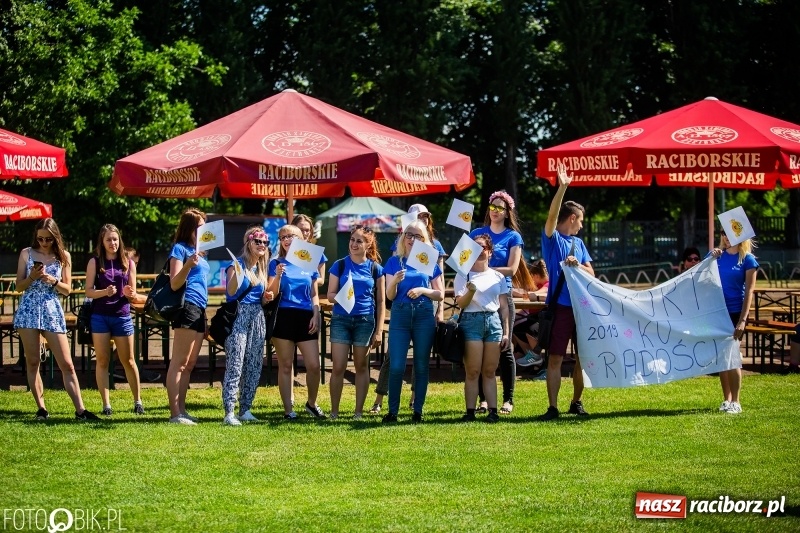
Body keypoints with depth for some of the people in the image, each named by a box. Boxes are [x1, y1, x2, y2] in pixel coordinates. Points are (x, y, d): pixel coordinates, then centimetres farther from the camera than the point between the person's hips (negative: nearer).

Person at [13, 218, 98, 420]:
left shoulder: (63, 256, 6)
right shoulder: (27, 253, 5)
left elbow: (67, 289, 6)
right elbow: (19, 286, 5)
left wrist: (53, 281, -12)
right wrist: (32, 277, -13)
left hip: (52, 311, 0)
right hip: (28, 310, 0)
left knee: (67, 364, -4)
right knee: (32, 363, 1)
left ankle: (80, 409, -5)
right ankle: (41, 408, 8)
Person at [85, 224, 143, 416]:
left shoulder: (128, 263, 7)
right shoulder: (95, 262, 2)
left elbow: (133, 294, 9)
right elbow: (88, 291, -2)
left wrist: (129, 294, -14)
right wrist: (105, 292, -20)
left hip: (122, 316, 1)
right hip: (100, 316, -1)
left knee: (128, 361, 6)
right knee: (102, 361, 1)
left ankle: (138, 401, 17)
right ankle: (106, 404, 4)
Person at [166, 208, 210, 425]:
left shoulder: (199, 251, 21)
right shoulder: (180, 248, -4)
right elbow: (174, 284, -14)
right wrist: (188, 264, -26)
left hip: (199, 309, 10)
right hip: (187, 307, -10)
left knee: (189, 365, 10)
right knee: (179, 363, -10)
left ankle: (181, 410, 13)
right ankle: (175, 413, -13)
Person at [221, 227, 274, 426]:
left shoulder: (261, 269, 16)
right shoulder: (237, 265, -5)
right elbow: (231, 293, -16)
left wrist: (266, 298, 3)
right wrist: (236, 272, -27)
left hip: (257, 318, 7)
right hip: (239, 317, -7)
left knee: (254, 366, 6)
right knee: (235, 365, -12)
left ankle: (246, 409, 13)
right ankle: (229, 412, -15)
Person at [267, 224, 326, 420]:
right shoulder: (276, 264, 4)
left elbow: (314, 294, 14)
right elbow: (272, 293, -2)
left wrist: (316, 316, 2)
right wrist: (278, 275, -18)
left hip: (305, 317, 2)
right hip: (284, 317, -2)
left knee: (314, 365, -4)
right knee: (285, 366, 1)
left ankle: (312, 404, 16)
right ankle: (288, 409, 7)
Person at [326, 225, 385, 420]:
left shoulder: (375, 269, 4)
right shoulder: (340, 265, 4)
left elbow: (381, 302, 5)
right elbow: (330, 294, 5)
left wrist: (379, 331, 0)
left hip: (365, 321, 0)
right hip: (341, 319, 0)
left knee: (361, 367, 6)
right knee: (338, 367, -5)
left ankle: (359, 411, 12)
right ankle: (334, 411, 2)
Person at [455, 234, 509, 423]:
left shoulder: (498, 277, 14)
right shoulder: (463, 275, 6)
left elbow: (504, 306, 14)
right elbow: (461, 304, -1)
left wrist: (506, 332, 8)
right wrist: (470, 291, -21)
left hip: (494, 322, 3)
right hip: (472, 320, -3)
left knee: (490, 371, 1)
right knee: (473, 371, -6)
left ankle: (493, 410, 0)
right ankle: (470, 411, -6)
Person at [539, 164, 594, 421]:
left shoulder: (578, 243, 16)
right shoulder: (552, 238, 1)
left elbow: (591, 272, 13)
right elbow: (552, 215, -17)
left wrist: (577, 264, -8)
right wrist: (562, 187, -27)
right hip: (560, 306, -5)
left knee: (583, 356, 8)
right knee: (555, 358, -6)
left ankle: (576, 402, 21)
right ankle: (553, 407, -5)